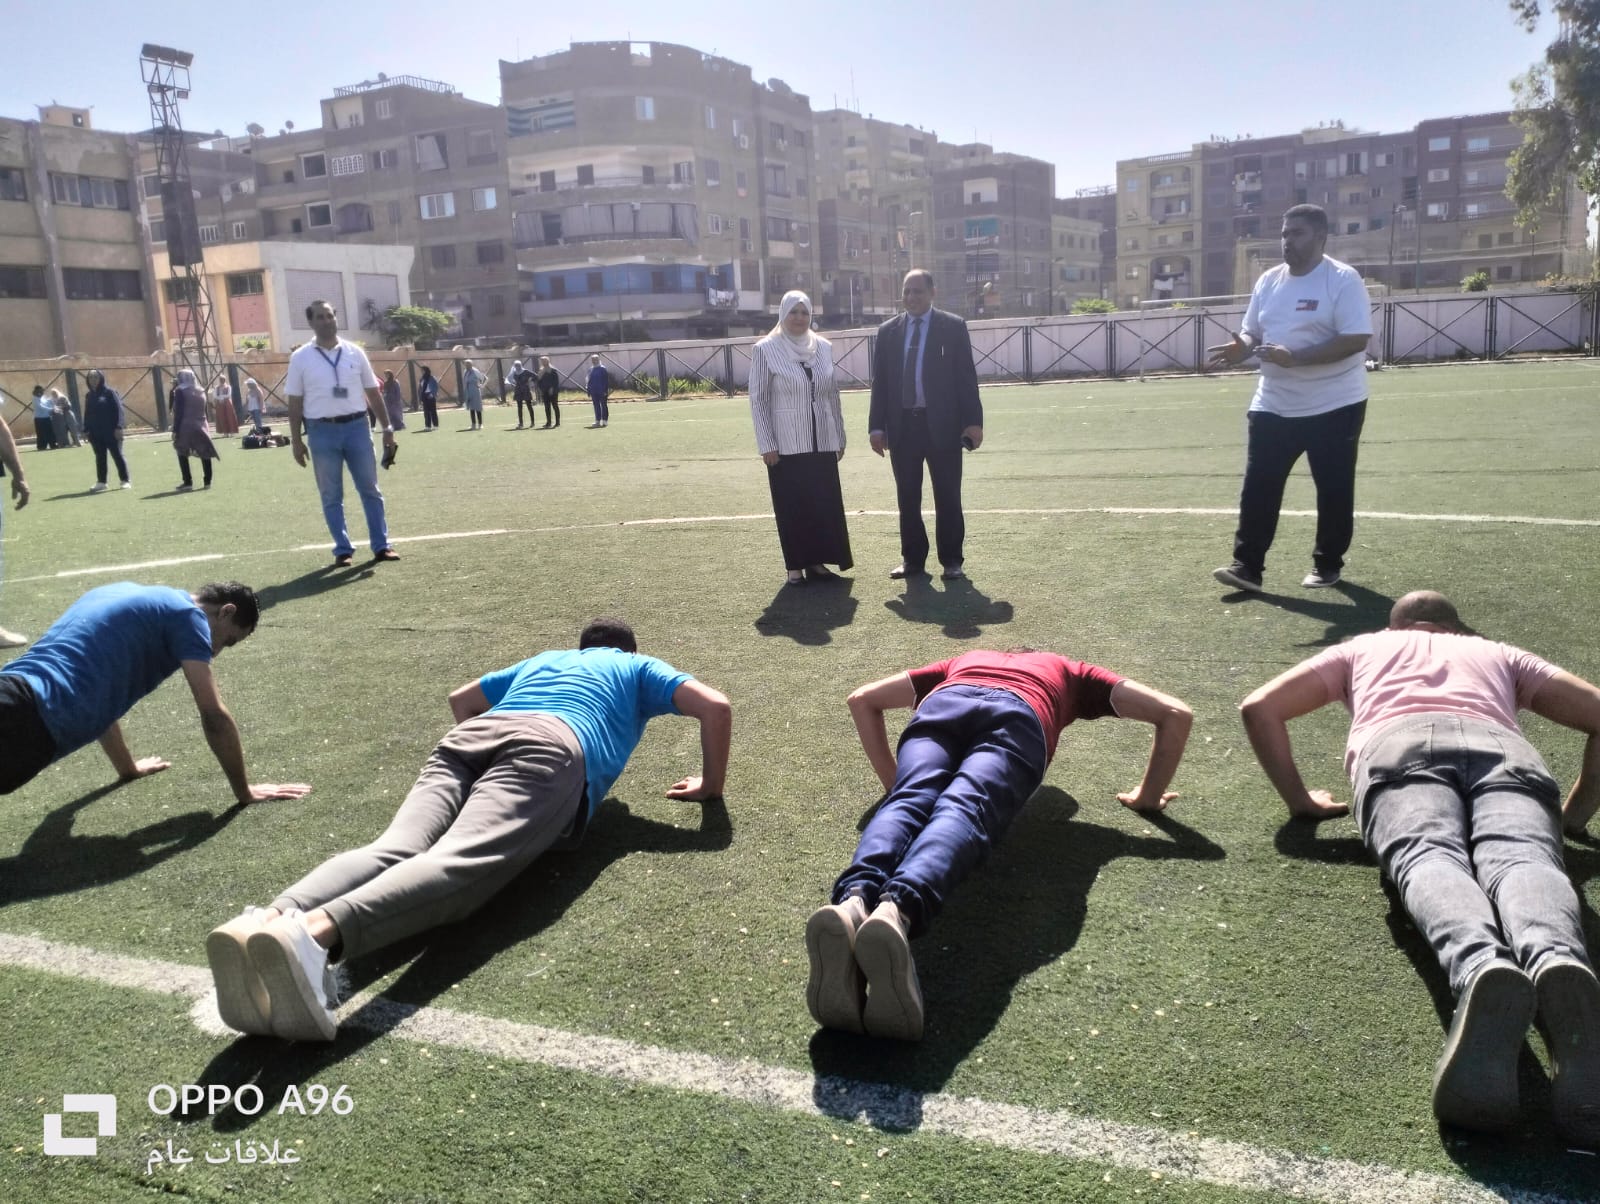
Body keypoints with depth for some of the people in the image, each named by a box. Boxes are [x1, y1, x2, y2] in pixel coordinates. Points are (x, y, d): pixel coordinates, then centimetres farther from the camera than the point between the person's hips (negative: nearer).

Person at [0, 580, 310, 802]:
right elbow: (214, 715, 4)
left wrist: (127, 767, 53)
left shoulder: (128, 595, 32)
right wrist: (245, 791, 15)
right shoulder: (186, 614, 7)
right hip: (27, 718, -8)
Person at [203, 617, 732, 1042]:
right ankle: (314, 932, -58)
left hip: (471, 736, 5)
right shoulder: (639, 668, 34)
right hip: (552, 745, -5)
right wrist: (710, 785, 33)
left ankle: (266, 922, -50)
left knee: (391, 852, -20)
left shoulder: (541, 660, 45)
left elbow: (460, 699, 50)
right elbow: (716, 706, 21)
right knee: (458, 864, -29)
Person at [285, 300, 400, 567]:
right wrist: (295, 439, -2)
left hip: (356, 427, 1)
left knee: (369, 489, 5)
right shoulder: (300, 358, 1)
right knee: (331, 496, 4)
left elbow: (373, 393, 9)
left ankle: (381, 545, 13)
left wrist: (387, 428, 6)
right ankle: (343, 550, 12)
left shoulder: (354, 352, 5)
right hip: (322, 432, -1)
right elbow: (295, 402, 2)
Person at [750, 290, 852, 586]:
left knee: (826, 503, 5)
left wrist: (840, 437, 11)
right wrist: (766, 445, -9)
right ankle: (796, 565, 12)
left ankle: (817, 560, 17)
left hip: (822, 442, 4)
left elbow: (833, 395, 12)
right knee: (792, 506, 2)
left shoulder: (824, 347, 7)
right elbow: (758, 399, -4)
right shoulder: (765, 350, -4)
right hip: (786, 445, -3)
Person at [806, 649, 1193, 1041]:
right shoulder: (1070, 672, 44)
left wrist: (892, 777, 43)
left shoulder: (962, 662, 47)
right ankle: (898, 909, -59)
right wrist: (1147, 796, 44)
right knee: (963, 811, -27)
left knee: (907, 804, -23)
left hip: (942, 706, 2)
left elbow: (862, 699, 42)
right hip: (1017, 716, -2)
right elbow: (1175, 713, 37)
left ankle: (854, 900, -56)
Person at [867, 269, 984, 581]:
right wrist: (877, 426, 3)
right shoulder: (888, 331, 10)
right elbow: (879, 382, 9)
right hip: (902, 426, 3)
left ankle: (951, 560, 13)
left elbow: (966, 377, -1)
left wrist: (973, 421, -6)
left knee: (948, 496, 3)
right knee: (907, 497, 8)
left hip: (943, 424, -3)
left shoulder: (953, 327, 2)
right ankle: (912, 558, 18)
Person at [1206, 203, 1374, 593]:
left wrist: (1295, 358, -28)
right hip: (1273, 405, 5)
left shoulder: (1343, 279, -12)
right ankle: (1247, 566, 2)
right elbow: (1253, 332, 16)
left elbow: (1356, 340, -20)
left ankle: (1327, 565, 20)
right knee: (1258, 487, -1)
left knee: (1333, 489, 6)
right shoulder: (1268, 280, 8)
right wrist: (1240, 348, -9)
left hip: (1333, 406, -5)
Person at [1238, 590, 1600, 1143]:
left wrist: (1300, 800, 29)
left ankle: (1480, 967, -63)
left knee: (1430, 859, -28)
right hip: (1505, 750, 2)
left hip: (1401, 745, -1)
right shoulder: (1500, 653, 44)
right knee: (1521, 860, -26)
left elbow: (1258, 707, 27)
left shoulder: (1363, 647, 39)